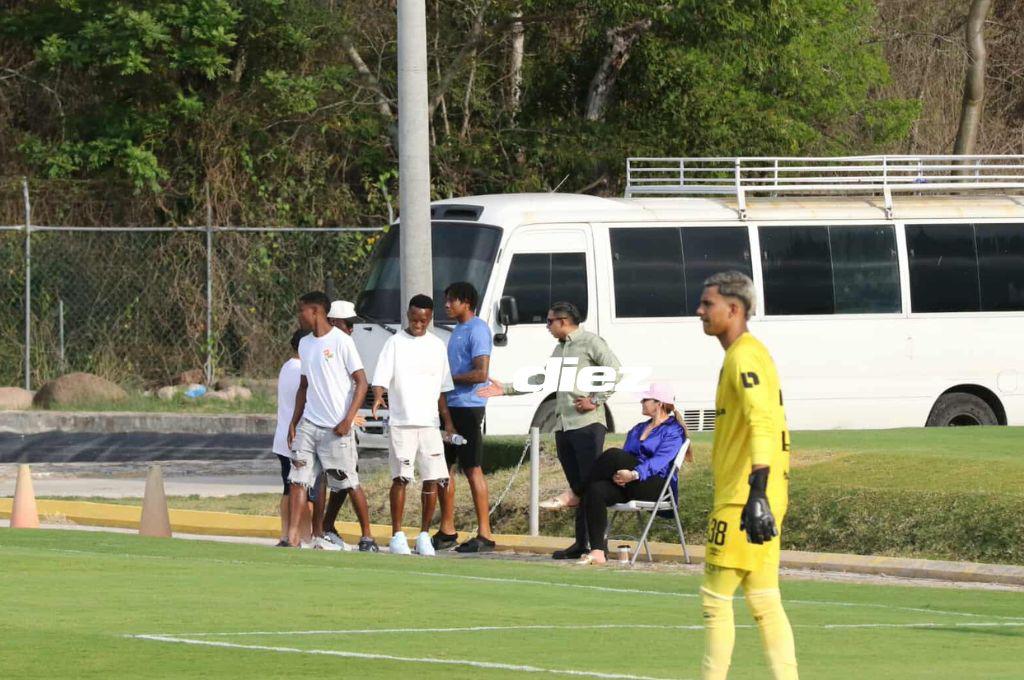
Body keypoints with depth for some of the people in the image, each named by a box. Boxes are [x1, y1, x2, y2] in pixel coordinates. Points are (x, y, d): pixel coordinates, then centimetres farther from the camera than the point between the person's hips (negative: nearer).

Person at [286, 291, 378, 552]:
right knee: (298, 478, -5)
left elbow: (361, 382, -9)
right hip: (308, 423, 6)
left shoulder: (341, 341, -8)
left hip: (336, 428, -6)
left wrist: (348, 420, -17)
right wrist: (294, 422, 13)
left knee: (350, 482, 1)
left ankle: (367, 536, 13)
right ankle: (293, 536, -9)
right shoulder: (305, 344, 13)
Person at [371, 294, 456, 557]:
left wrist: (448, 422, 13)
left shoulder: (437, 346, 12)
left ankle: (424, 535, 8)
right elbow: (381, 378, -6)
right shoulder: (395, 343, 2)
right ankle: (397, 535, -1)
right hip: (401, 423, -3)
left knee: (433, 479, -2)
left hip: (429, 423, 3)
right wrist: (378, 397, -27)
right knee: (400, 478, -6)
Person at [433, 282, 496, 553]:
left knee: (473, 469, -9)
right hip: (450, 406, 10)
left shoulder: (476, 330, -12)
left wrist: (447, 378, -14)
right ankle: (447, 531, 20)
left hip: (468, 407, -10)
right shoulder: (458, 330, 18)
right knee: (445, 467, 12)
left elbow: (480, 373, -20)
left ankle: (485, 535, -8)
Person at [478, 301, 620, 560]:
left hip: (587, 423, -8)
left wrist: (596, 400, -14)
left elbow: (615, 372, -10)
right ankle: (581, 543, 7)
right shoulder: (559, 349, 24)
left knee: (591, 483, -12)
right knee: (577, 487, 7)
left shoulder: (590, 342, -2)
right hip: (563, 426, 8)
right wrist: (505, 389, 20)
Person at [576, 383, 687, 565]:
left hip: (656, 485, -7)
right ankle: (598, 552, -32)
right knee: (596, 490, -26)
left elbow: (660, 461, -14)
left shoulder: (673, 431, 3)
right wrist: (617, 474, -9)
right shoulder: (638, 429, 28)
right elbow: (626, 458, 16)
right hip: (628, 485, 7)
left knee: (613, 455, -28)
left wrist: (634, 474, -31)